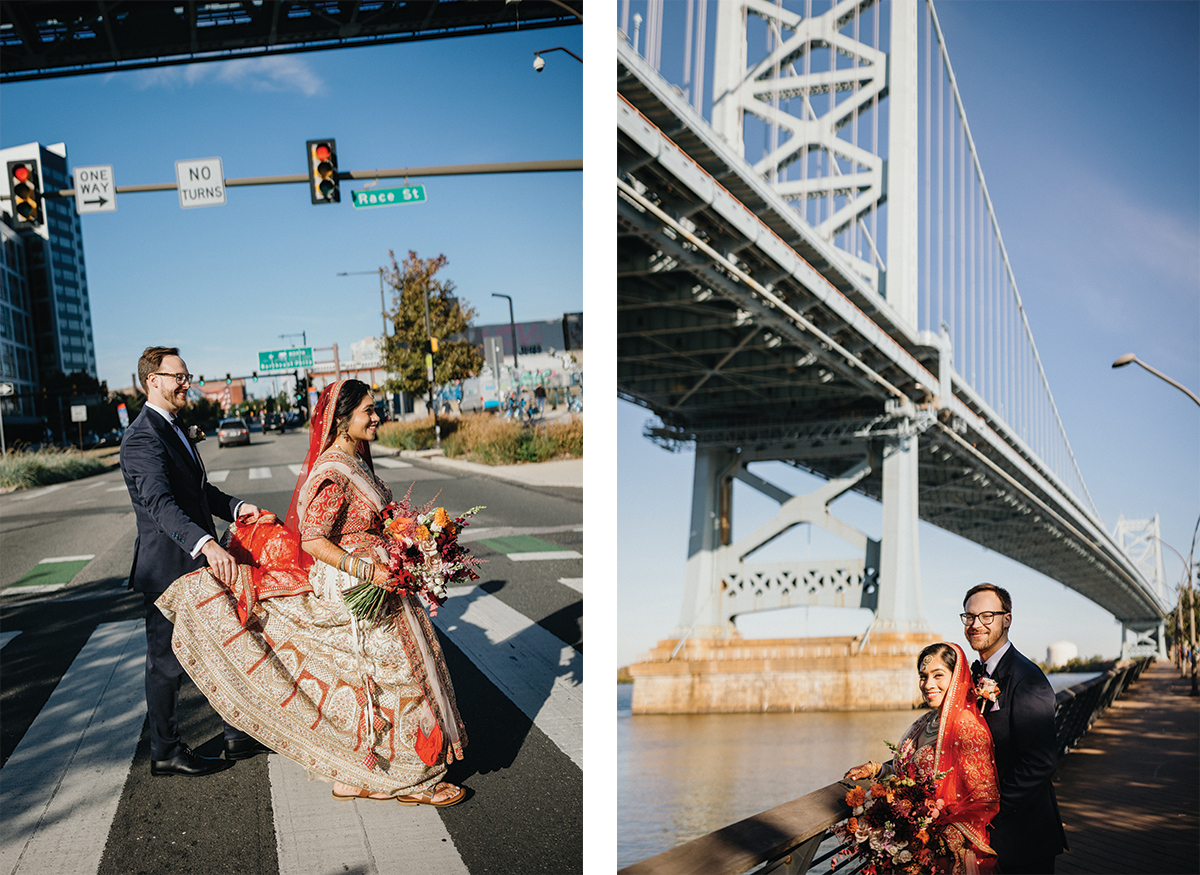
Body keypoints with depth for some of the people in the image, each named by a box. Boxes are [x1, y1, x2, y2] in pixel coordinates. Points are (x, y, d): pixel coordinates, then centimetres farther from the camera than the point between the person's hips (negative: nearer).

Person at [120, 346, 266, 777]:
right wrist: (207, 544, -48)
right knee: (166, 662, 4)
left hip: (196, 566, 10)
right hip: (167, 571, -10)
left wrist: (235, 507, -3)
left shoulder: (172, 430, 14)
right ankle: (166, 753, 18)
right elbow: (160, 503, -34)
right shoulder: (143, 438, -20)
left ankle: (239, 734, 28)